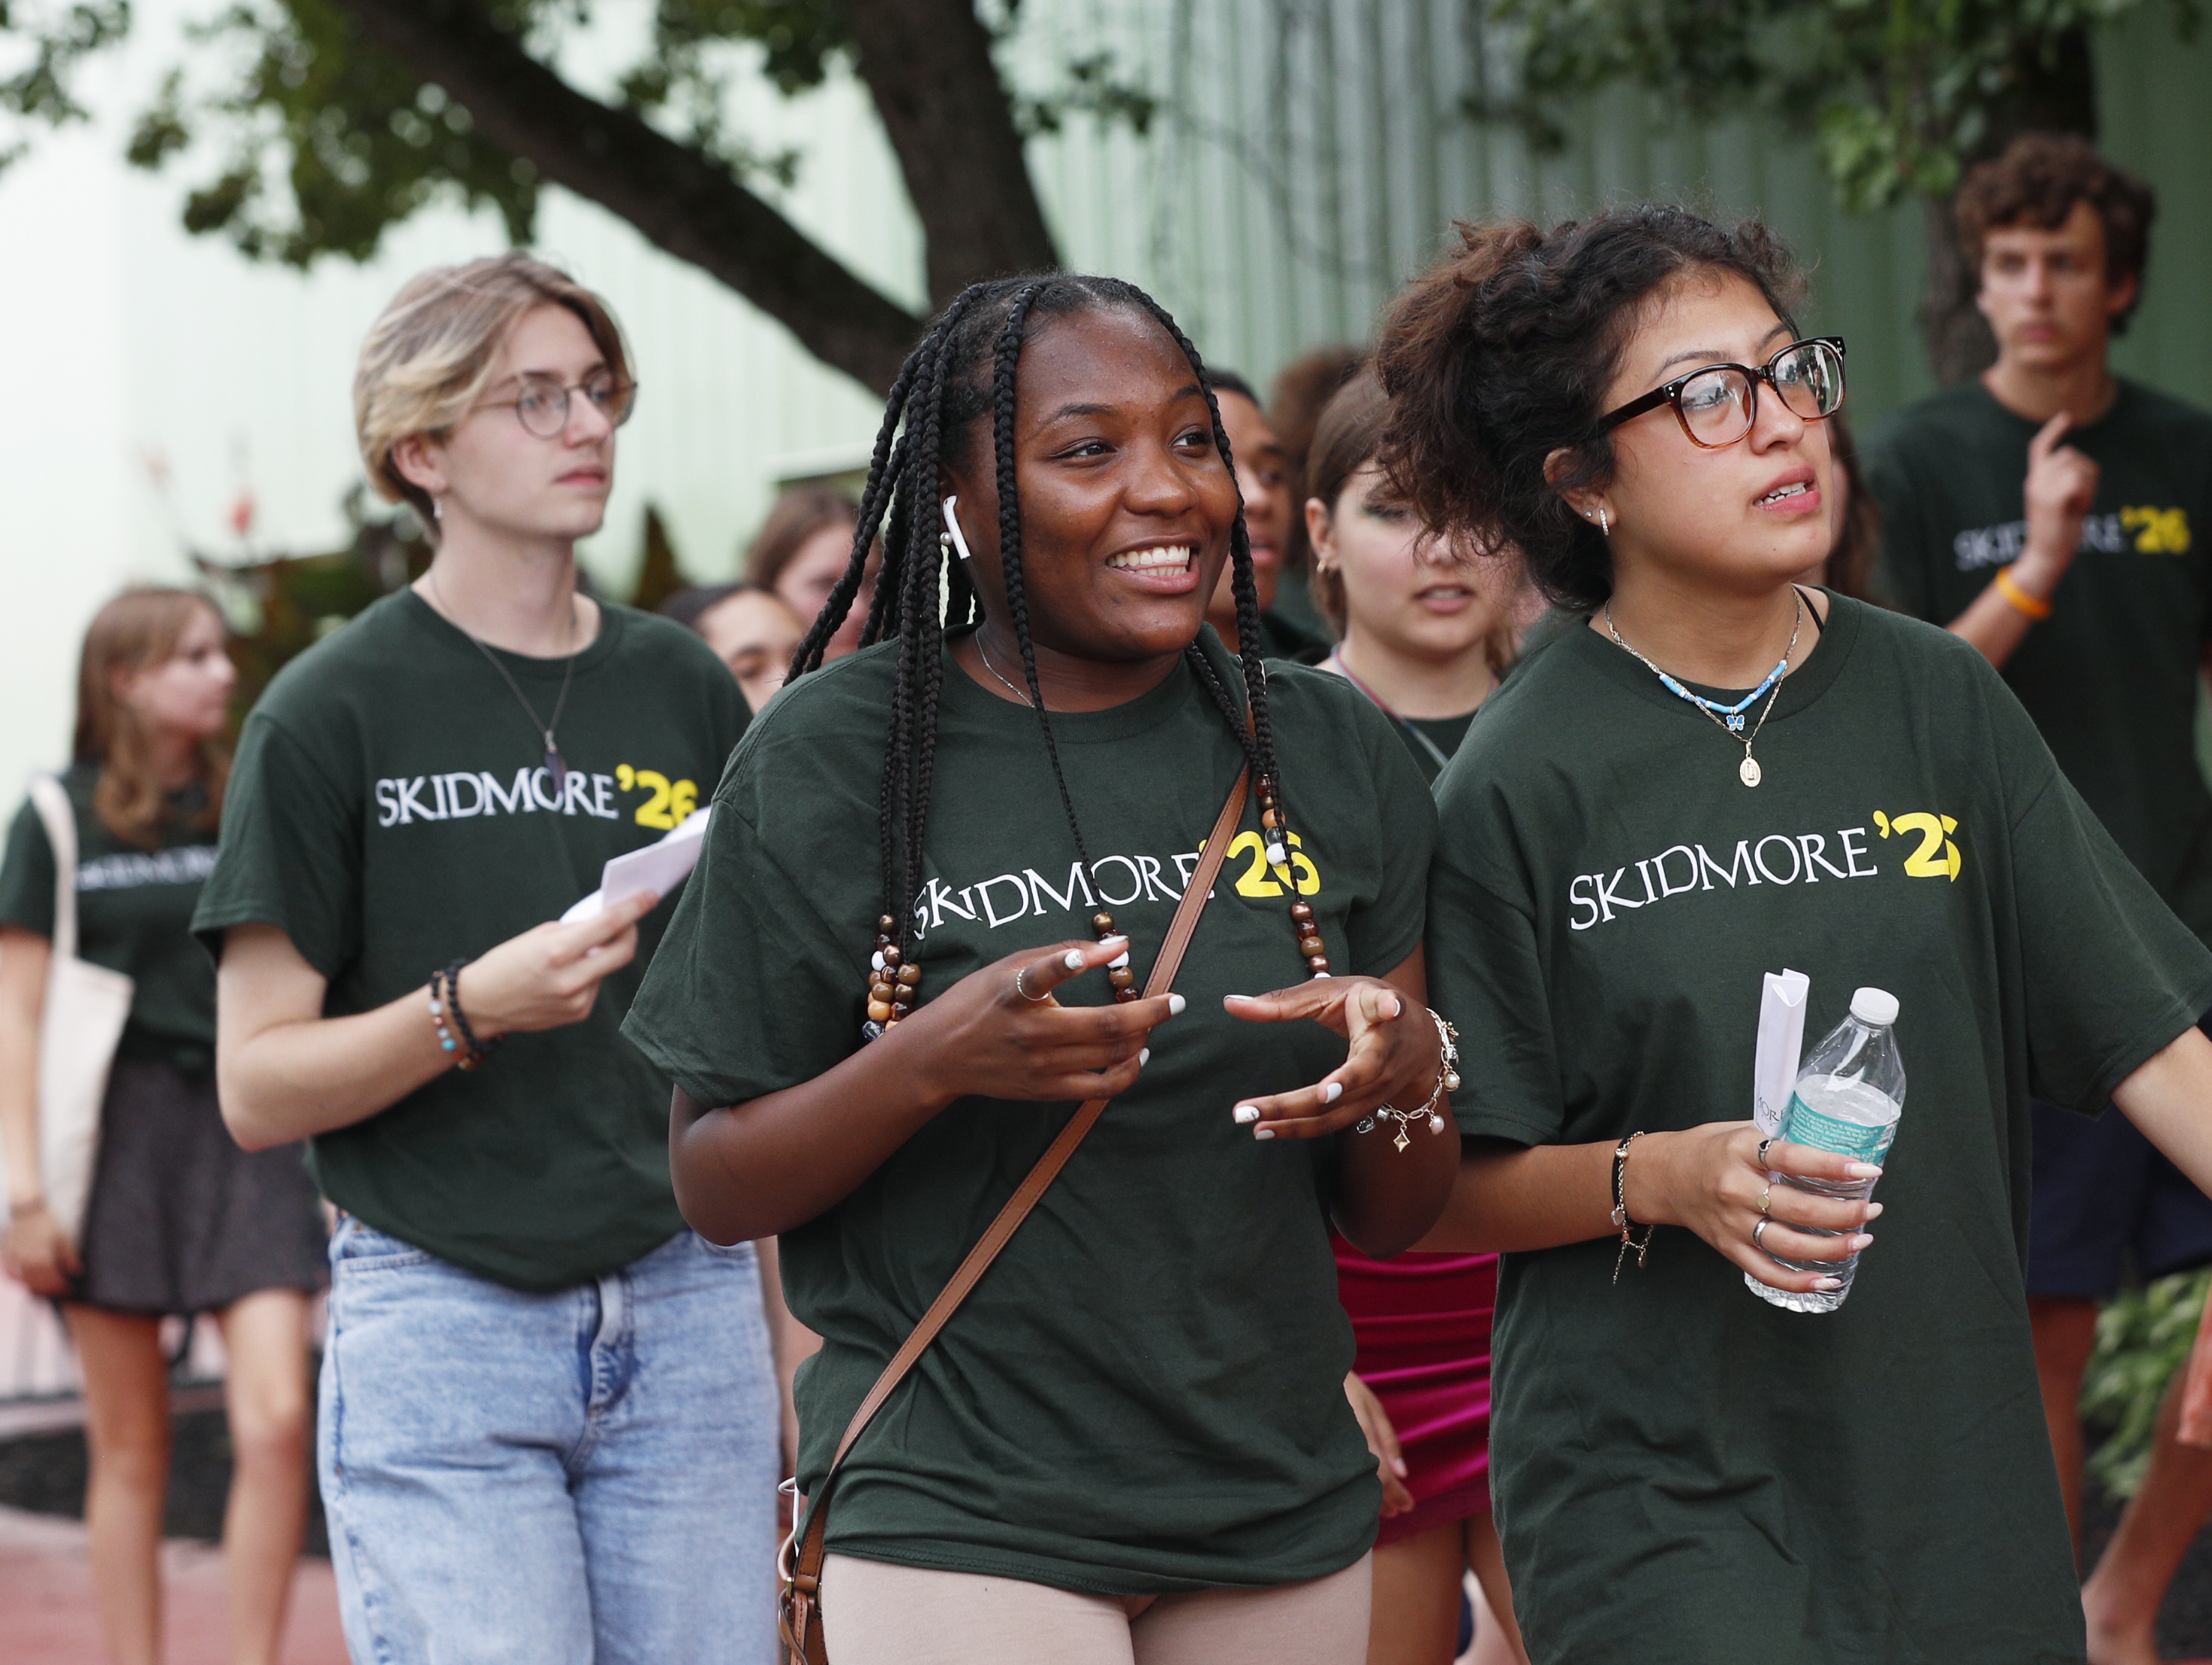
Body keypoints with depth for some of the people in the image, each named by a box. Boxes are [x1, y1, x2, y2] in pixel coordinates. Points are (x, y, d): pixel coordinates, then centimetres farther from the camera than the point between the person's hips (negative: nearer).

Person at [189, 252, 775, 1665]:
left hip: (686, 1318, 4)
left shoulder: (687, 691, 11)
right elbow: (258, 1088, -3)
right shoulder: (333, 713, -1)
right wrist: (473, 1008, -20)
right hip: (440, 1325, -4)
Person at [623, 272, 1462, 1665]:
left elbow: (1392, 1223, 8)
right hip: (958, 1517, -4)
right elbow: (714, 1187, -4)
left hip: (1285, 1509, 4)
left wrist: (1407, 1068, -15)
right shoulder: (834, 759, -7)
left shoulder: (1332, 752, 4)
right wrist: (934, 1058, -21)